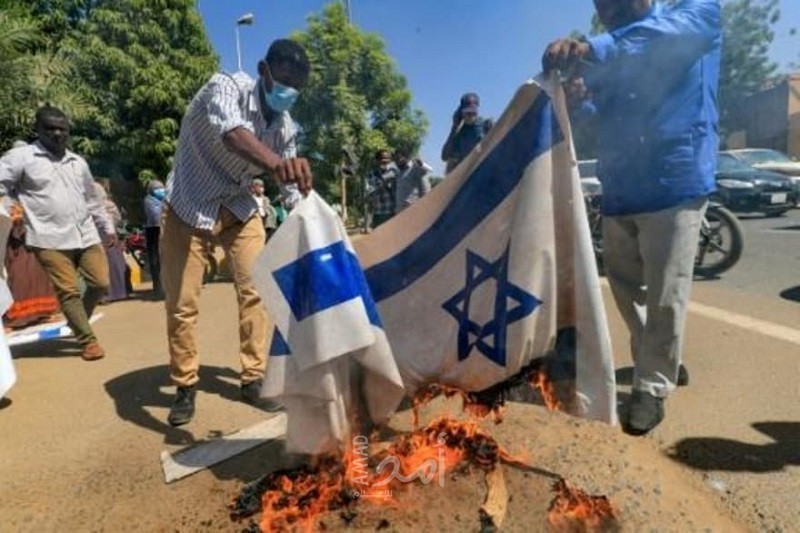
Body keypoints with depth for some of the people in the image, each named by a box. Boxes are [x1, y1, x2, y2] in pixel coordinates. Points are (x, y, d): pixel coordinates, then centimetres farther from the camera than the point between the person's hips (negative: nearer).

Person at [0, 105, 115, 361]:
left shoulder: (78, 162, 16)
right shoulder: (21, 157, 0)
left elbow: (92, 199, 24)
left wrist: (108, 227, 25)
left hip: (86, 235, 5)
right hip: (50, 239, -5)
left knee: (101, 284, 4)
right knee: (68, 292, -3)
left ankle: (78, 323, 31)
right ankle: (88, 341, 9)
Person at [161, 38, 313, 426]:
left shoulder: (287, 128, -6)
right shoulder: (228, 87, -22)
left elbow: (292, 188, 1)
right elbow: (228, 128, -46)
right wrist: (272, 160, -65)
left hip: (239, 207, 5)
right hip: (189, 206, -4)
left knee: (256, 289, -3)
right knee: (181, 302, -2)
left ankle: (253, 378, 12)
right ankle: (185, 385, 17)